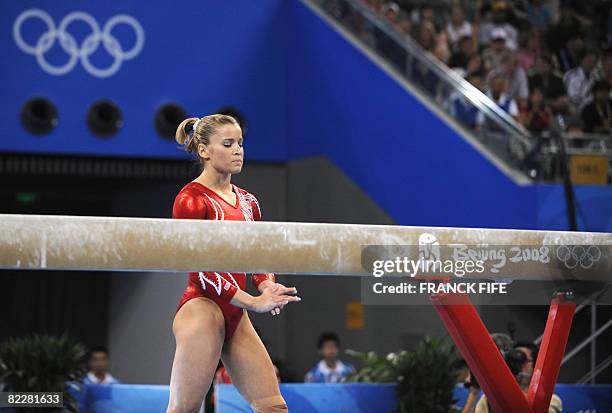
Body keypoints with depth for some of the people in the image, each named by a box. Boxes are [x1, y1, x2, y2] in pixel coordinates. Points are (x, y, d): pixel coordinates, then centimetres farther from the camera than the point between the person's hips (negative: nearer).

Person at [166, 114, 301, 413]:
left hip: (235, 317, 8)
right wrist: (254, 302, -19)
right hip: (201, 309, -8)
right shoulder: (191, 199, -8)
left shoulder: (247, 202, 16)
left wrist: (268, 288, -7)